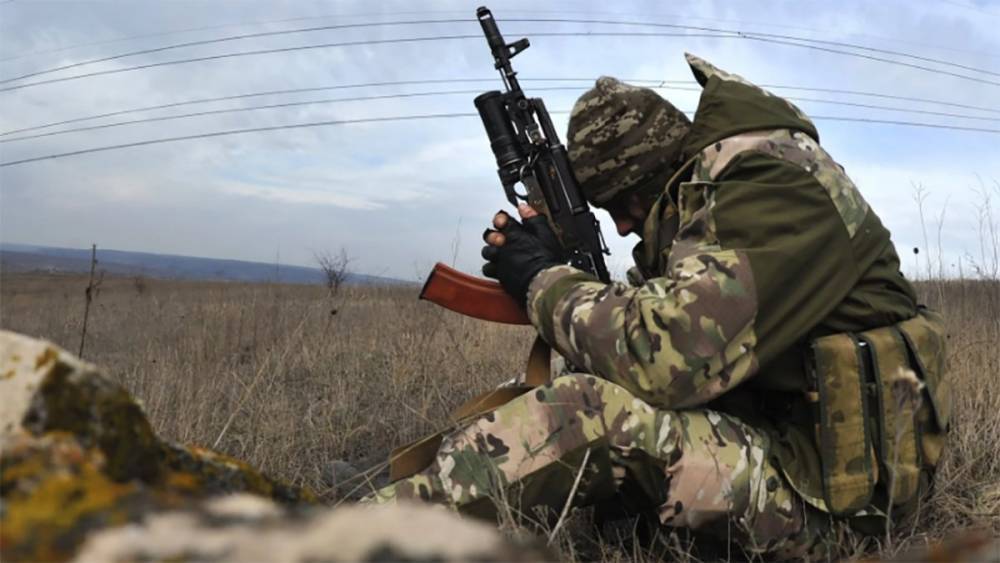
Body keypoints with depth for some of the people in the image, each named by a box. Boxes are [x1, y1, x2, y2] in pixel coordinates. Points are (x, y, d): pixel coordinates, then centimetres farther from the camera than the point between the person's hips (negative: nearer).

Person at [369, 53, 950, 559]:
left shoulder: (775, 185, -20)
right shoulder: (702, 192, 10)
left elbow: (666, 354, -30)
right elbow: (647, 317, 13)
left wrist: (545, 280, -15)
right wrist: (557, 269, -3)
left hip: (824, 483, -10)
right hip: (758, 431, 10)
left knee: (595, 412, -26)